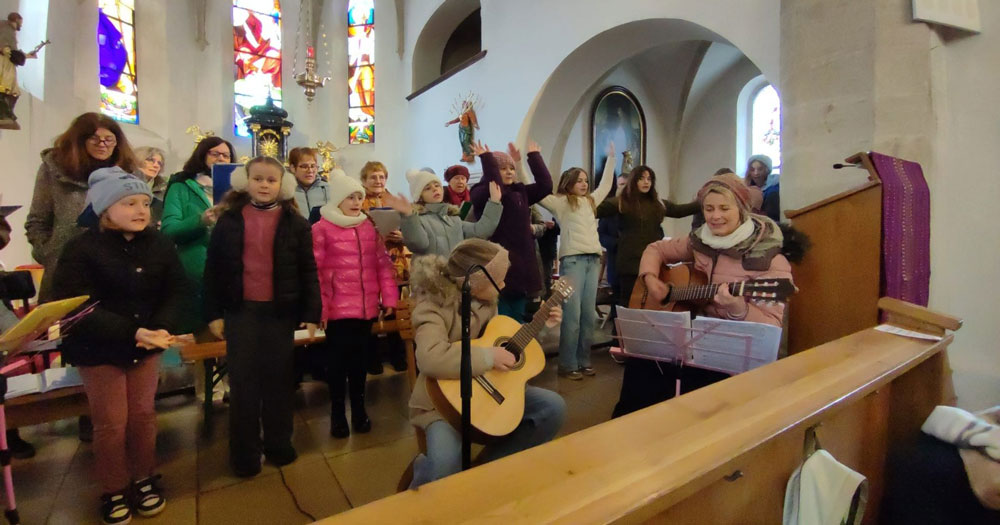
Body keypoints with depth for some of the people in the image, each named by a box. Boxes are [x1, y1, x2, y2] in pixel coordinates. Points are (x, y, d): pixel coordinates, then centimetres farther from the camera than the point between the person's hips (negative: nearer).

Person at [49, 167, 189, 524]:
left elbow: (177, 290, -7)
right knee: (111, 423, 6)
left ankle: (144, 480, 32)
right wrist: (132, 332, -30)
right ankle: (113, 491, 27)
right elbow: (76, 305, -21)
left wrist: (161, 328, -24)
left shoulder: (160, 244, -4)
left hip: (146, 346, 3)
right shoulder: (81, 249, -14)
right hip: (98, 349, -3)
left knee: (143, 415, 13)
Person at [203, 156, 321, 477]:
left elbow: (308, 271, -2)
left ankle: (279, 444, 27)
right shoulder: (229, 219, 1)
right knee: (242, 381, 8)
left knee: (278, 379, 10)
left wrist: (311, 313, -6)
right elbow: (213, 269, 4)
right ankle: (244, 452, 22)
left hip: (280, 311, 0)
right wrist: (213, 313, 1)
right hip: (241, 311, 1)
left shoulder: (295, 223, -1)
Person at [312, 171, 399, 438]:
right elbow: (315, 270, -6)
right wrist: (318, 308, -9)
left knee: (360, 360, 14)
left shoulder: (370, 227, 9)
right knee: (339, 361, 6)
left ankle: (359, 409, 28)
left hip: (366, 306, 4)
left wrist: (389, 297, 4)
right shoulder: (322, 228, -4)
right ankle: (337, 414, 22)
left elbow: (383, 263, 9)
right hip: (338, 308, -4)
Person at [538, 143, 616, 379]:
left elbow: (605, 185, 36)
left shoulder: (590, 201, 21)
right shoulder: (560, 202, 4)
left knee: (589, 314, 7)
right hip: (572, 259, -6)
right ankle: (568, 364, 3)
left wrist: (611, 158, 40)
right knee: (572, 314, -6)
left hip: (593, 259, 6)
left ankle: (584, 361, 17)